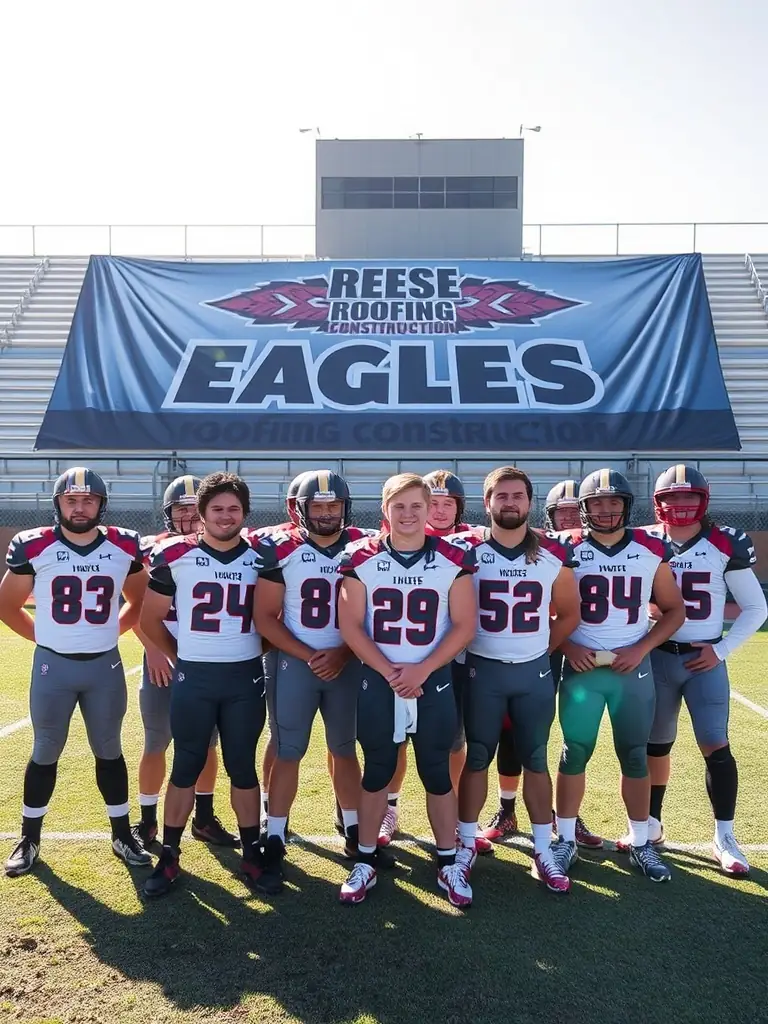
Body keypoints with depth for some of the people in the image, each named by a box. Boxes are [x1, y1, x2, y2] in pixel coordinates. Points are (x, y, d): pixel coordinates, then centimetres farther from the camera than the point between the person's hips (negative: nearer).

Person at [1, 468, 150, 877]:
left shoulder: (125, 547, -4)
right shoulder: (33, 547, -9)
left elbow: (139, 602, 12)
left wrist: (108, 631, 5)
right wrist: (43, 636, 2)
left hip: (105, 666, 1)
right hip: (53, 665, -1)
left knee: (109, 751, 13)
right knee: (45, 752, 12)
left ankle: (122, 835, 26)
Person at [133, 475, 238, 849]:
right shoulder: (152, 550, -4)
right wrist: (153, 650, -15)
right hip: (164, 661, -2)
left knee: (206, 744, 13)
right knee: (156, 744, 9)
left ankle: (204, 818, 28)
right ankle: (147, 822, 25)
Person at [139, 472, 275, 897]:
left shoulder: (261, 556, 0)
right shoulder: (174, 555, -5)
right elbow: (150, 618, 5)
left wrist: (254, 651, 8)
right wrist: (178, 658, 8)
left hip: (245, 676, 1)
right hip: (193, 677, -1)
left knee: (243, 767, 10)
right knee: (186, 767, 8)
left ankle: (251, 854, 22)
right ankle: (169, 856, 22)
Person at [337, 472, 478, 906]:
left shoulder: (454, 560, -4)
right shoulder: (362, 560, -4)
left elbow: (464, 626, -5)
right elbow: (350, 625, -5)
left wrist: (421, 670, -14)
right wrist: (389, 671, -13)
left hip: (433, 682, 0)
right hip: (378, 681, 0)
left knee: (438, 774, 8)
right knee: (377, 772, 10)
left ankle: (448, 863, 23)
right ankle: (366, 861, 24)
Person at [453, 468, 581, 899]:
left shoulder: (554, 553, -1)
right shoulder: (467, 549, -6)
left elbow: (569, 613, 10)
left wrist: (540, 649, 4)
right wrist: (463, 653, -1)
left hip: (534, 671, 2)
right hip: (482, 670, -1)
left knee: (536, 759, 9)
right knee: (477, 757, 8)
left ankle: (544, 851, 21)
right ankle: (467, 844, 23)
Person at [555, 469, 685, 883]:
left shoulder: (651, 550, 0)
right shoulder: (568, 551, -4)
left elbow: (674, 609, 7)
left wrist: (640, 649, -6)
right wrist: (567, 647, -12)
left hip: (633, 668, 2)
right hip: (582, 667, -1)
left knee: (635, 756, 10)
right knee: (575, 753, 6)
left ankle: (640, 843, 26)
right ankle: (566, 840, 20)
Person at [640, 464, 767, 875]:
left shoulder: (724, 544, -4)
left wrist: (722, 649, -5)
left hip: (705, 659, -1)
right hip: (657, 657, 1)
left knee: (716, 746, -2)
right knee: (656, 745, 11)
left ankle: (724, 837, 14)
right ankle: (651, 824, 27)